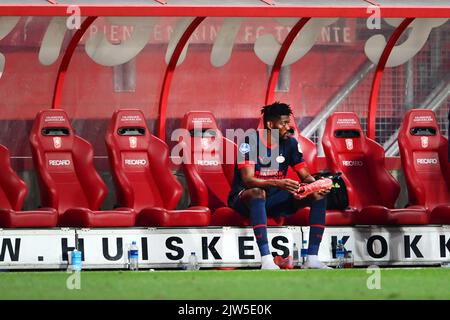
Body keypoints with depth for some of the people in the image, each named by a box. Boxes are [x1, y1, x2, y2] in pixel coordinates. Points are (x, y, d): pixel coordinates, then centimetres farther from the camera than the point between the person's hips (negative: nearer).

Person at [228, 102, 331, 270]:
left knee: (319, 195, -12)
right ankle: (266, 261, -48)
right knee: (257, 193, -42)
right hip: (244, 198, -6)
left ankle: (312, 259, -20)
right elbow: (248, 179, -26)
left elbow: (306, 176, 4)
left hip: (276, 199, 6)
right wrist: (279, 183, -41)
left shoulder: (290, 143, 1)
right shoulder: (250, 142, -16)